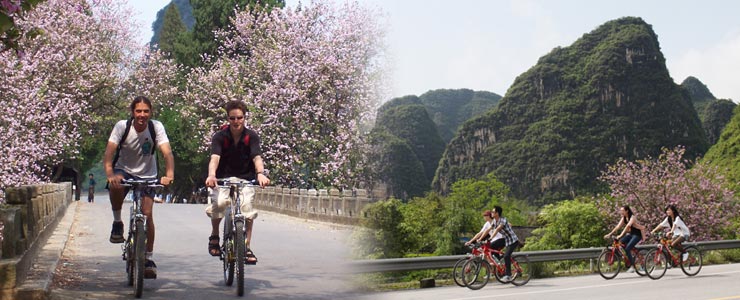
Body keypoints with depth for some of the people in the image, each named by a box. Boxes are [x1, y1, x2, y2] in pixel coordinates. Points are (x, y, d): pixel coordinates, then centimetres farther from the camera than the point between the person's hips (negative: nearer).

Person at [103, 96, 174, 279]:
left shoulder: (156, 127, -18)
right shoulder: (122, 126, -18)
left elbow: (167, 152, -28)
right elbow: (109, 152, -25)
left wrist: (169, 175, -45)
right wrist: (109, 174, -43)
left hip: (147, 175, 0)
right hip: (124, 170, 0)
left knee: (147, 214, -10)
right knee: (115, 185, -35)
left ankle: (149, 258, 5)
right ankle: (117, 222, -9)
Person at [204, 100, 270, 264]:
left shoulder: (251, 136, -9)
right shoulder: (219, 136, -11)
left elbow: (257, 157, -23)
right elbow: (215, 158, -26)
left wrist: (260, 173, -44)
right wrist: (211, 175, -47)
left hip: (245, 178, 1)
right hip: (223, 178, -1)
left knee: (247, 206, -23)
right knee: (219, 202, -27)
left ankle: (247, 248, -10)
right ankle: (214, 236, 2)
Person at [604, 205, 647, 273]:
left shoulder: (632, 217, -21)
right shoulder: (623, 218, 2)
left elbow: (628, 226, -35)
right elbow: (618, 227, -4)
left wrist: (621, 235, -46)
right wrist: (609, 234, -13)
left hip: (637, 235, -7)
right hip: (630, 234, 7)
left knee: (627, 249, -22)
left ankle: (632, 266, -14)